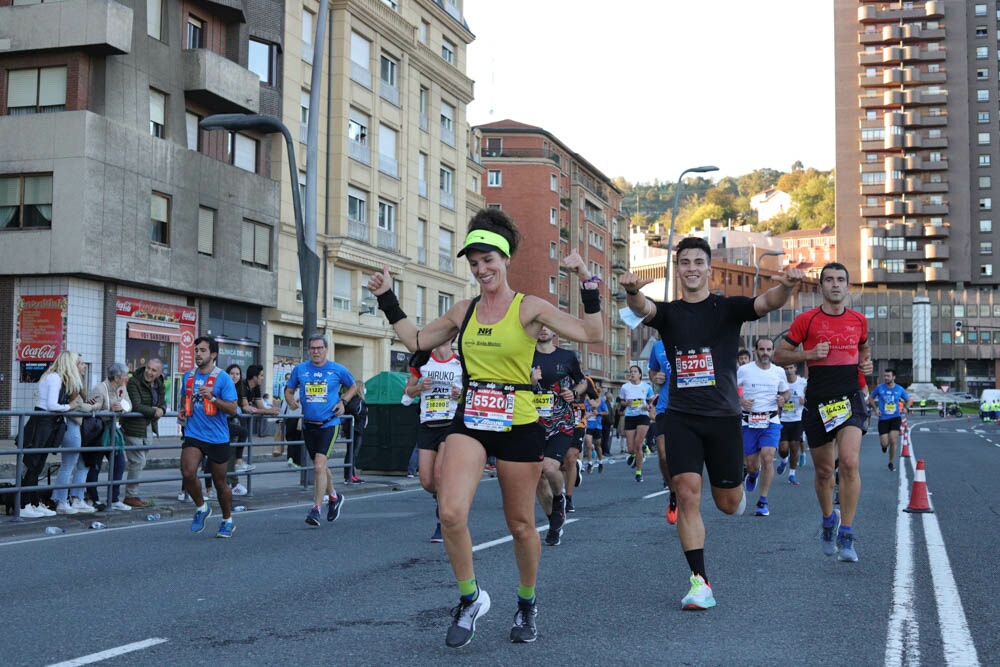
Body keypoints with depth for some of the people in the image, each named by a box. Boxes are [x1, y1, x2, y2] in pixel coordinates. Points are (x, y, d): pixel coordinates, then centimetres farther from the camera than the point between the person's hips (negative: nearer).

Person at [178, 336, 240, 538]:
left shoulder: (223, 378, -8)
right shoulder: (188, 376, 8)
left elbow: (232, 409, -12)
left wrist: (212, 398, -24)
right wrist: (183, 411, 5)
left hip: (217, 438, -3)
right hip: (193, 434, 3)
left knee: (220, 482, 8)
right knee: (188, 473, -20)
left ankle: (227, 521, 29)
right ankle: (201, 508, 6)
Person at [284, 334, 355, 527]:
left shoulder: (338, 370, -2)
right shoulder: (300, 369, 4)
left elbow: (353, 386, 15)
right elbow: (289, 390, 14)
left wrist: (343, 401, -1)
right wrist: (291, 401, -7)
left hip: (329, 424, -4)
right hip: (308, 424, 4)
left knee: (319, 466, -17)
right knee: (321, 466, 17)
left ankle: (316, 509, -13)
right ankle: (334, 497, 41)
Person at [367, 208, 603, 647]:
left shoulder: (529, 308, -5)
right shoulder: (463, 311, 8)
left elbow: (592, 335, -11)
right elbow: (416, 341, 20)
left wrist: (587, 284, -18)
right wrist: (387, 301, 17)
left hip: (518, 427, -3)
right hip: (469, 424, 3)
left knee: (521, 525, 8)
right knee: (451, 513, -18)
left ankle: (527, 604, 34)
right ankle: (470, 598, 5)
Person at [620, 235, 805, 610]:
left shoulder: (728, 308, 2)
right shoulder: (668, 313, 4)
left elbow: (767, 303, -17)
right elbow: (642, 310, -19)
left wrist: (786, 287, -42)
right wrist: (632, 293, -45)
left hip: (723, 415, 0)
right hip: (682, 417, 0)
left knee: (728, 503, 8)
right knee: (687, 494, -12)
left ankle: (734, 488, 46)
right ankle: (700, 582, -4)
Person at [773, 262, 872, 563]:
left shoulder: (858, 320, 8)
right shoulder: (806, 320, -1)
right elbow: (779, 355, 3)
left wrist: (866, 362, 6)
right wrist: (809, 354, -13)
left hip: (850, 399, 1)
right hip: (818, 403, 0)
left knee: (849, 462, -19)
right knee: (824, 471, 9)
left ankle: (846, 536, -12)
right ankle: (829, 520, 37)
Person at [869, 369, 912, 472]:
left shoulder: (899, 389, 2)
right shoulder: (879, 388, -1)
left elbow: (909, 400, 17)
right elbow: (871, 398, 14)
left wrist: (905, 408, -3)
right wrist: (876, 409, -1)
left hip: (895, 418, 0)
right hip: (883, 418, 0)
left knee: (893, 441, -12)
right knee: (884, 443, -8)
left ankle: (891, 463, 8)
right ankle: (884, 445, 34)